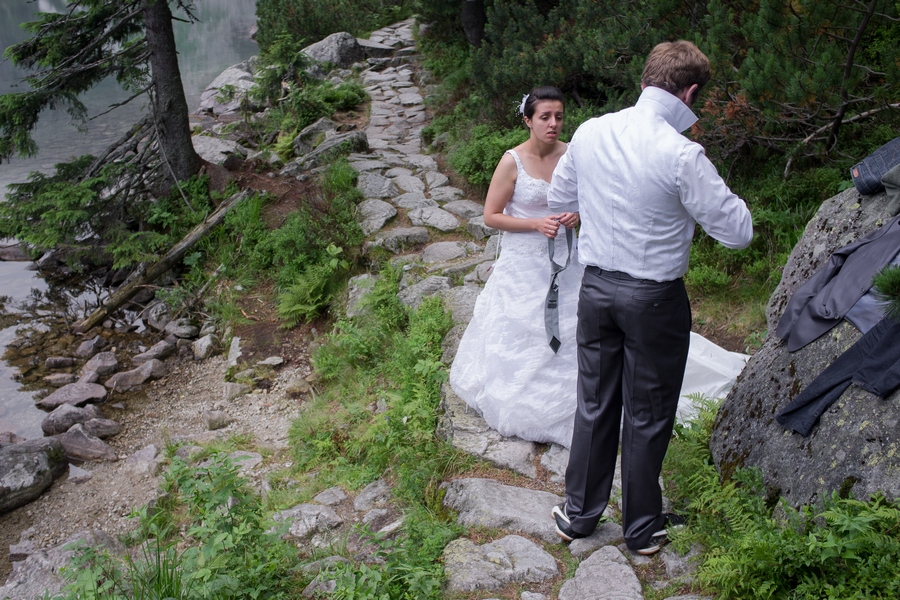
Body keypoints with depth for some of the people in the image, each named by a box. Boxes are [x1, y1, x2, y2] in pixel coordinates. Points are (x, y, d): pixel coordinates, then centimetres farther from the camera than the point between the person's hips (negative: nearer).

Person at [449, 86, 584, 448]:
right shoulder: (512, 161, -14)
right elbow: (491, 217, -10)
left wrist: (577, 214, -10)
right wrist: (537, 223, -20)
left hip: (564, 257, 4)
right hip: (524, 262, -4)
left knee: (566, 331, 9)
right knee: (520, 334, 7)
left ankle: (562, 408, 28)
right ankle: (520, 408, 28)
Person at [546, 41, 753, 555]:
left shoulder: (590, 132, -3)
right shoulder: (681, 154, -21)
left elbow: (559, 198, 12)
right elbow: (738, 232, -14)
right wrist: (712, 191, 3)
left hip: (596, 285, 5)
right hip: (654, 298, -4)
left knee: (595, 406, 18)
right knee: (648, 417, 12)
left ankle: (579, 515, 33)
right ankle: (643, 529, 31)